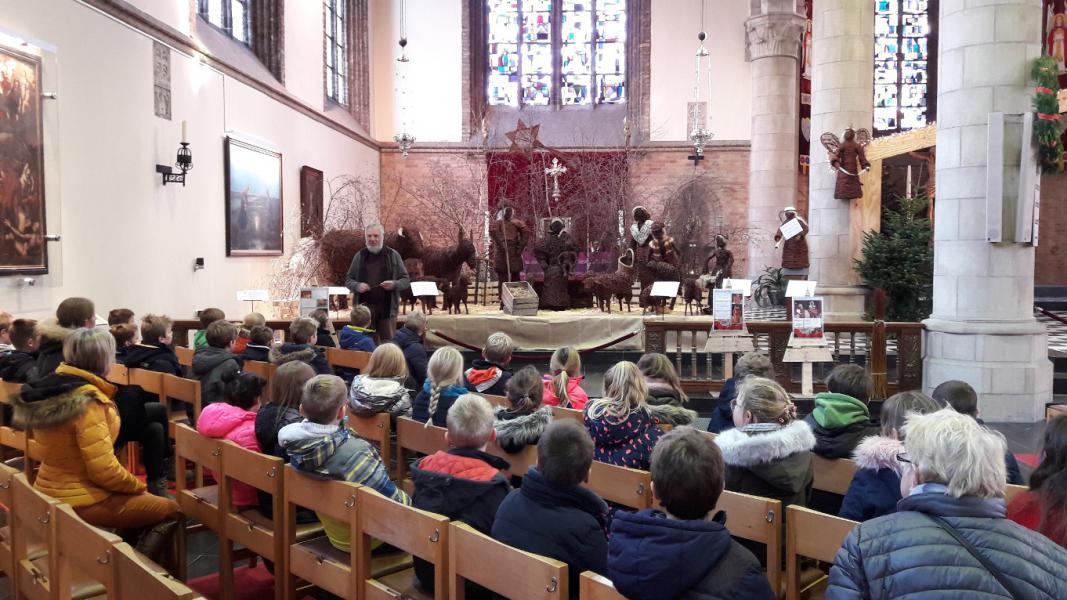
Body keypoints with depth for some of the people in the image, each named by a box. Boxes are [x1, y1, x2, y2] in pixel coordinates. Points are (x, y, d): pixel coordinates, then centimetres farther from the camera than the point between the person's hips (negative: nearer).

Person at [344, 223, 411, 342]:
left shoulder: (393, 255, 5)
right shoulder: (359, 256, 11)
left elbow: (406, 281, 6)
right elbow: (348, 280, 14)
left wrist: (394, 284, -15)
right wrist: (357, 286, -8)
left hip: (387, 308, -1)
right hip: (364, 307, 2)